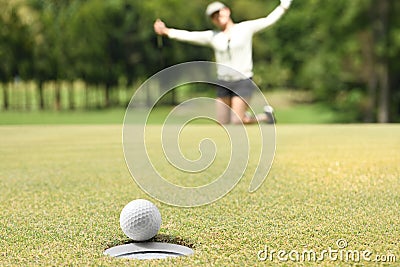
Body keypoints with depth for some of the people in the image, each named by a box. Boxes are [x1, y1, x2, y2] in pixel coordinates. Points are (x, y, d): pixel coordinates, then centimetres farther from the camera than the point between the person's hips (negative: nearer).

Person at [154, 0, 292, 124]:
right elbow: (188, 35, 3)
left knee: (237, 122, -12)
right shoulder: (212, 36, 7)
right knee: (223, 123, 5)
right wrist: (166, 31, -5)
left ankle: (265, 116, 14)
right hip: (223, 83, 4)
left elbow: (268, 20, 0)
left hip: (243, 82, -4)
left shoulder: (246, 28, 2)